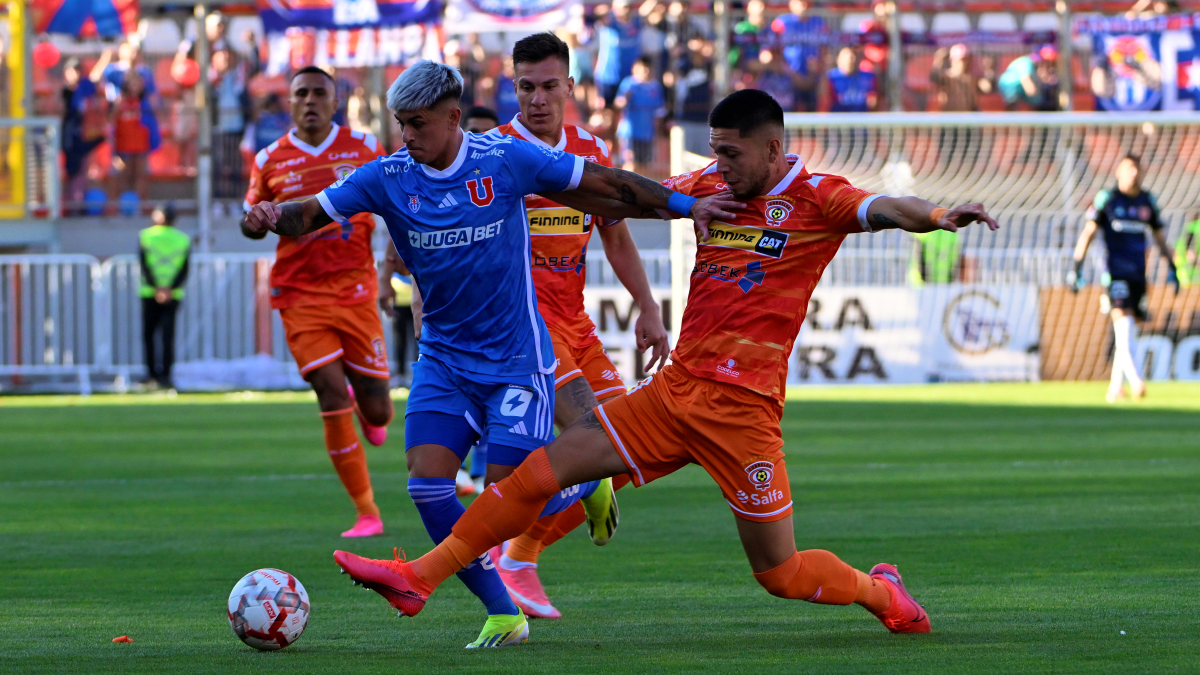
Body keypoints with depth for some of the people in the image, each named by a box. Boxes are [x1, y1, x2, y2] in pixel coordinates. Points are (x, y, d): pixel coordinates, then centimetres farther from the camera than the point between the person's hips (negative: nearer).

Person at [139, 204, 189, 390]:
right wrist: (170, 289, -9)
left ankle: (152, 374, 5)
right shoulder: (184, 239, 7)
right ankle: (165, 376, -6)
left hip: (150, 293, -1)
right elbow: (184, 270, -2)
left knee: (149, 333, 10)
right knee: (168, 335, 0)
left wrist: (156, 288, -11)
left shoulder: (145, 236, 3)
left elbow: (144, 265, -6)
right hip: (173, 294, 1)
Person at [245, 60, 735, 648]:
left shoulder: (506, 159, -12)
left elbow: (605, 186, -4)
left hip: (515, 357, -3)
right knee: (427, 482, -14)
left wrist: (685, 205, -3)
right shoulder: (387, 177, -5)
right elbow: (314, 213, -4)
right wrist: (274, 217, -27)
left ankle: (588, 482, 26)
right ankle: (503, 615, 1)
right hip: (443, 358, 3)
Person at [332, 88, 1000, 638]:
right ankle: (420, 577, 3)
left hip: (742, 408, -6)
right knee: (542, 470, -2)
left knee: (780, 572, 1)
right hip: (675, 388, 6)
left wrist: (940, 215, -47)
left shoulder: (815, 197, -8)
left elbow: (883, 210, -26)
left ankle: (883, 594, 30)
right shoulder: (712, 185, 10)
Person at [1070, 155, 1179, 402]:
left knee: (1128, 334, 7)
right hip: (1114, 273, -5)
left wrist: (1171, 268, 17)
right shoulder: (1107, 198, 0)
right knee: (1123, 327, -18)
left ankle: (1115, 386, 14)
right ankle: (1135, 381, -28)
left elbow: (1160, 236, 21)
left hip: (1138, 274, 5)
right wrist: (1077, 267, -6)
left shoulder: (1147, 201, 12)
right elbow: (1088, 233, 0)